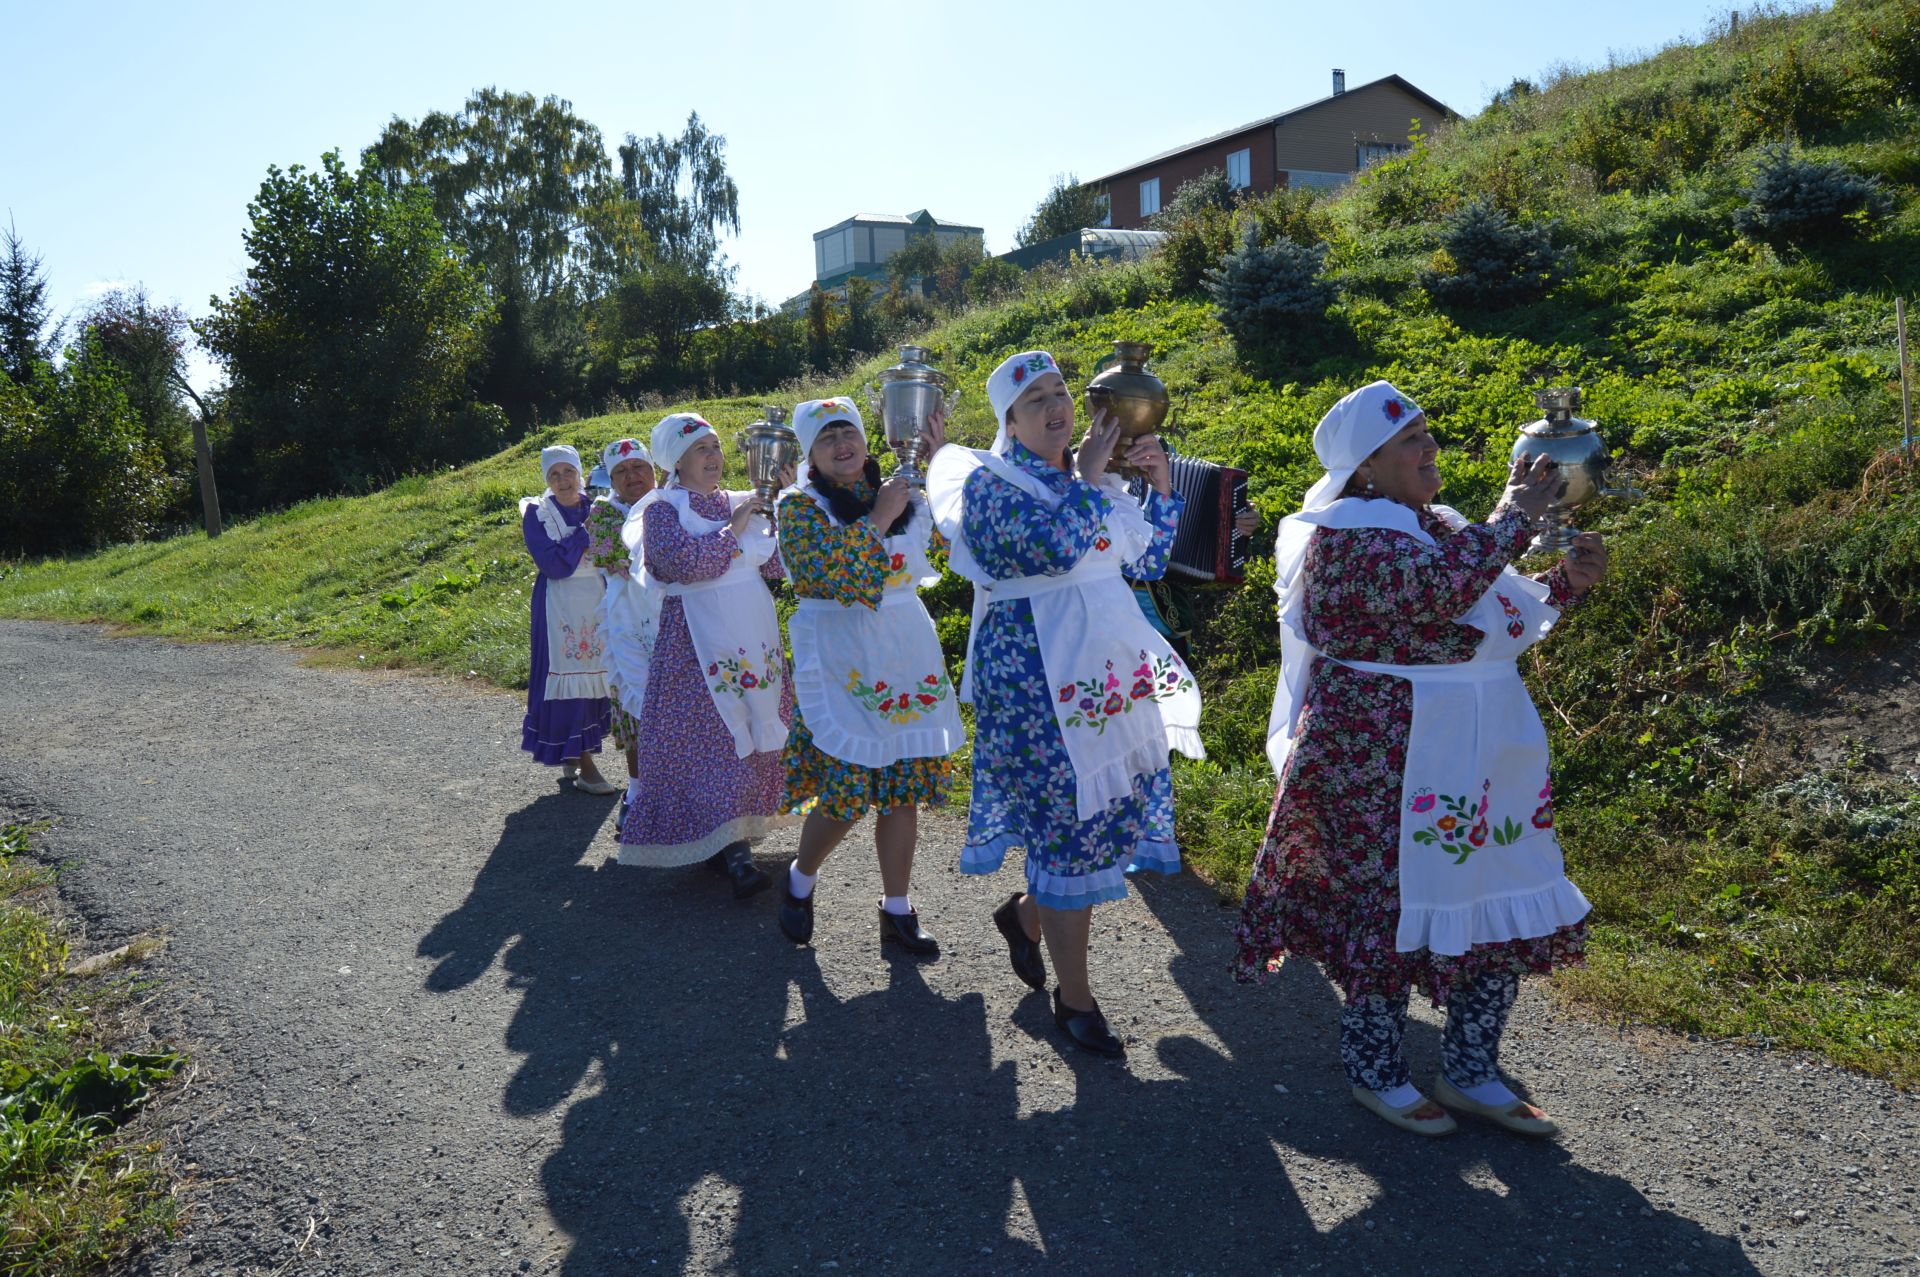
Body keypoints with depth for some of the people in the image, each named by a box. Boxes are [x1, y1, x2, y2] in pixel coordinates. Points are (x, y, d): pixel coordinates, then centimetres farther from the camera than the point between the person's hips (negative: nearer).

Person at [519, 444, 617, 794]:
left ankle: (572, 757, 21)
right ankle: (584, 765, -4)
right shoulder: (536, 513, -2)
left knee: (594, 674, 6)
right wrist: (584, 531, -13)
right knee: (569, 677, -7)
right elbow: (553, 564, -14)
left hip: (597, 604, 4)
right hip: (560, 606, -4)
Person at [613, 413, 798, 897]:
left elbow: (774, 566, 10)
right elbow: (685, 562, -21)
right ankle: (729, 847, -6)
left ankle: (733, 838, 19)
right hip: (697, 642, -6)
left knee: (756, 728, 7)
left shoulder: (739, 503, 13)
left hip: (755, 638, 6)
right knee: (711, 735, -9)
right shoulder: (662, 509, -3)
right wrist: (732, 531, -12)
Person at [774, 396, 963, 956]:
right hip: (841, 656, -5)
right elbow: (825, 568, -19)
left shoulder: (902, 494, 11)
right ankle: (800, 881, 23)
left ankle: (897, 909, 20)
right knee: (847, 788, -5)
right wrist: (878, 520, -16)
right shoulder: (801, 505, -4)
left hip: (909, 652, 5)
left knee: (904, 785, 7)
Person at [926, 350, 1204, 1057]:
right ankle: (1074, 998, 16)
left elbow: (1150, 557, 19)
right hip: (1036, 676, -7)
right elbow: (1056, 549, -27)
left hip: (1109, 667, 7)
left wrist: (1160, 484, 7)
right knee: (1070, 824, -1)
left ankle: (1026, 913, 38)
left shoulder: (1087, 474, 12)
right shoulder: (990, 482, -9)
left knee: (1115, 810, 12)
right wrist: (1090, 478, -14)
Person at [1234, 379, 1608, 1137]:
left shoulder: (1433, 525, 12)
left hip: (1476, 761, 9)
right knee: (1395, 907, 3)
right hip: (1383, 769, -9)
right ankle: (1374, 1072, 26)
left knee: (1504, 909, 12)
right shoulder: (1347, 540, -15)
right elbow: (1443, 586, -32)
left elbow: (1508, 615, 20)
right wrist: (1513, 516, -18)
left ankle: (1471, 1074, 29)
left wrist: (1568, 580, 2)